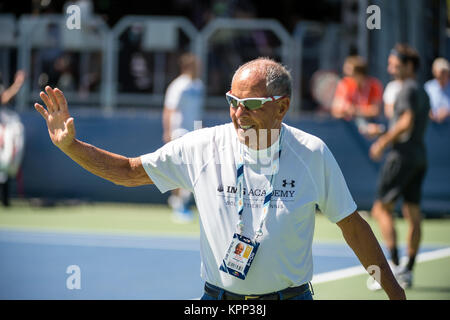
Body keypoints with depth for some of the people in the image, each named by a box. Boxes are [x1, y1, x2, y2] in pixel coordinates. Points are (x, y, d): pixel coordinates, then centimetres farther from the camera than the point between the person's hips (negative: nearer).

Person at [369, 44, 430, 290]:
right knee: (413, 215, 8)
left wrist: (383, 143, -14)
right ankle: (408, 272, 10)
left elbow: (407, 122, -21)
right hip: (420, 155, 9)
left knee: (382, 209, -6)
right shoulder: (422, 93, 17)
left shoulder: (408, 89, -10)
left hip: (402, 156, -9)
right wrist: (387, 137, 17)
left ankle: (395, 266, -15)